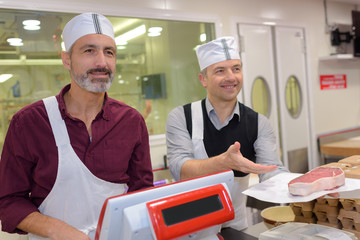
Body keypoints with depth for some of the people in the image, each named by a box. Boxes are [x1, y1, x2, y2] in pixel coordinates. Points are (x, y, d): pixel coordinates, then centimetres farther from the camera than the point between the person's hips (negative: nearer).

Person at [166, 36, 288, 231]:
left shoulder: (258, 124, 4)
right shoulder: (180, 117, -3)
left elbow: (273, 173, -8)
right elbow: (179, 170, -15)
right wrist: (225, 161, -35)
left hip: (235, 226, 2)